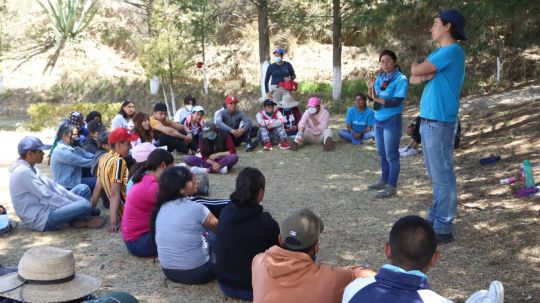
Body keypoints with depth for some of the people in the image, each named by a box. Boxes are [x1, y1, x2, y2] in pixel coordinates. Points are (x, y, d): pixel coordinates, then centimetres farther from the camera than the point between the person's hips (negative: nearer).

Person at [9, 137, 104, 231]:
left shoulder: (30, 168, 11)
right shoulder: (23, 172, -20)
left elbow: (51, 186, 7)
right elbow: (47, 196, -21)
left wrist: (78, 200, -1)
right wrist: (75, 206, -15)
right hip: (39, 219, -10)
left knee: (83, 188, 11)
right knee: (84, 205, -25)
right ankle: (84, 220, 8)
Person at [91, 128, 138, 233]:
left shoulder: (104, 158, 5)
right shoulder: (118, 161, -18)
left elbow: (98, 187, 9)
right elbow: (115, 194, -23)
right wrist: (113, 222, -25)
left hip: (122, 211, 9)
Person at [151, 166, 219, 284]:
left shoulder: (162, 207, 0)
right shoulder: (195, 208, -19)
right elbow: (219, 228, 0)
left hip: (168, 271, 7)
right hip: (195, 273, -7)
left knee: (208, 236, 23)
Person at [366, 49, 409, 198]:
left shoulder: (401, 79, -13)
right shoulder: (380, 78, 6)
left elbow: (396, 101, -21)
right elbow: (373, 98, 8)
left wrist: (377, 99, -22)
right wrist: (370, 88, -10)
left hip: (392, 121, -7)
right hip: (378, 120, 7)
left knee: (391, 155, -2)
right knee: (382, 153, 17)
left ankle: (392, 187, 5)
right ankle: (384, 180, 31)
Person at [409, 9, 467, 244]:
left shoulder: (452, 51, -12)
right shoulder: (438, 53, 18)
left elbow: (415, 71, -14)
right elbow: (413, 79, 15)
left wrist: (417, 69, 9)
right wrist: (424, 75, -7)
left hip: (439, 123, -10)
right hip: (428, 121, 10)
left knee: (443, 177, -4)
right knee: (436, 176, 15)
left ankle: (444, 229, 1)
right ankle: (435, 218, 25)